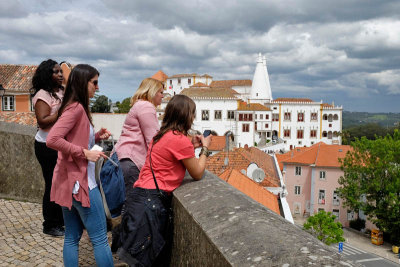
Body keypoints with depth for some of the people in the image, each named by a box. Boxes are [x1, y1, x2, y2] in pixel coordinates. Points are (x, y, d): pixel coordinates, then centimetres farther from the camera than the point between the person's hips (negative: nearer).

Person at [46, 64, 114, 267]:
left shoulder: (77, 108, 12)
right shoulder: (75, 108, -16)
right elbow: (52, 140, -26)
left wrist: (96, 137, 5)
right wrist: (85, 153, -23)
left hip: (70, 182, 10)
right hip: (80, 182, -10)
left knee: (72, 238, 15)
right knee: (100, 238, 1)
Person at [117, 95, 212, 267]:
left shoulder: (162, 135, 14)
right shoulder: (181, 139, -13)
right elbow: (197, 174, -3)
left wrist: (191, 146, 19)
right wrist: (205, 148, 10)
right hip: (151, 200, -9)